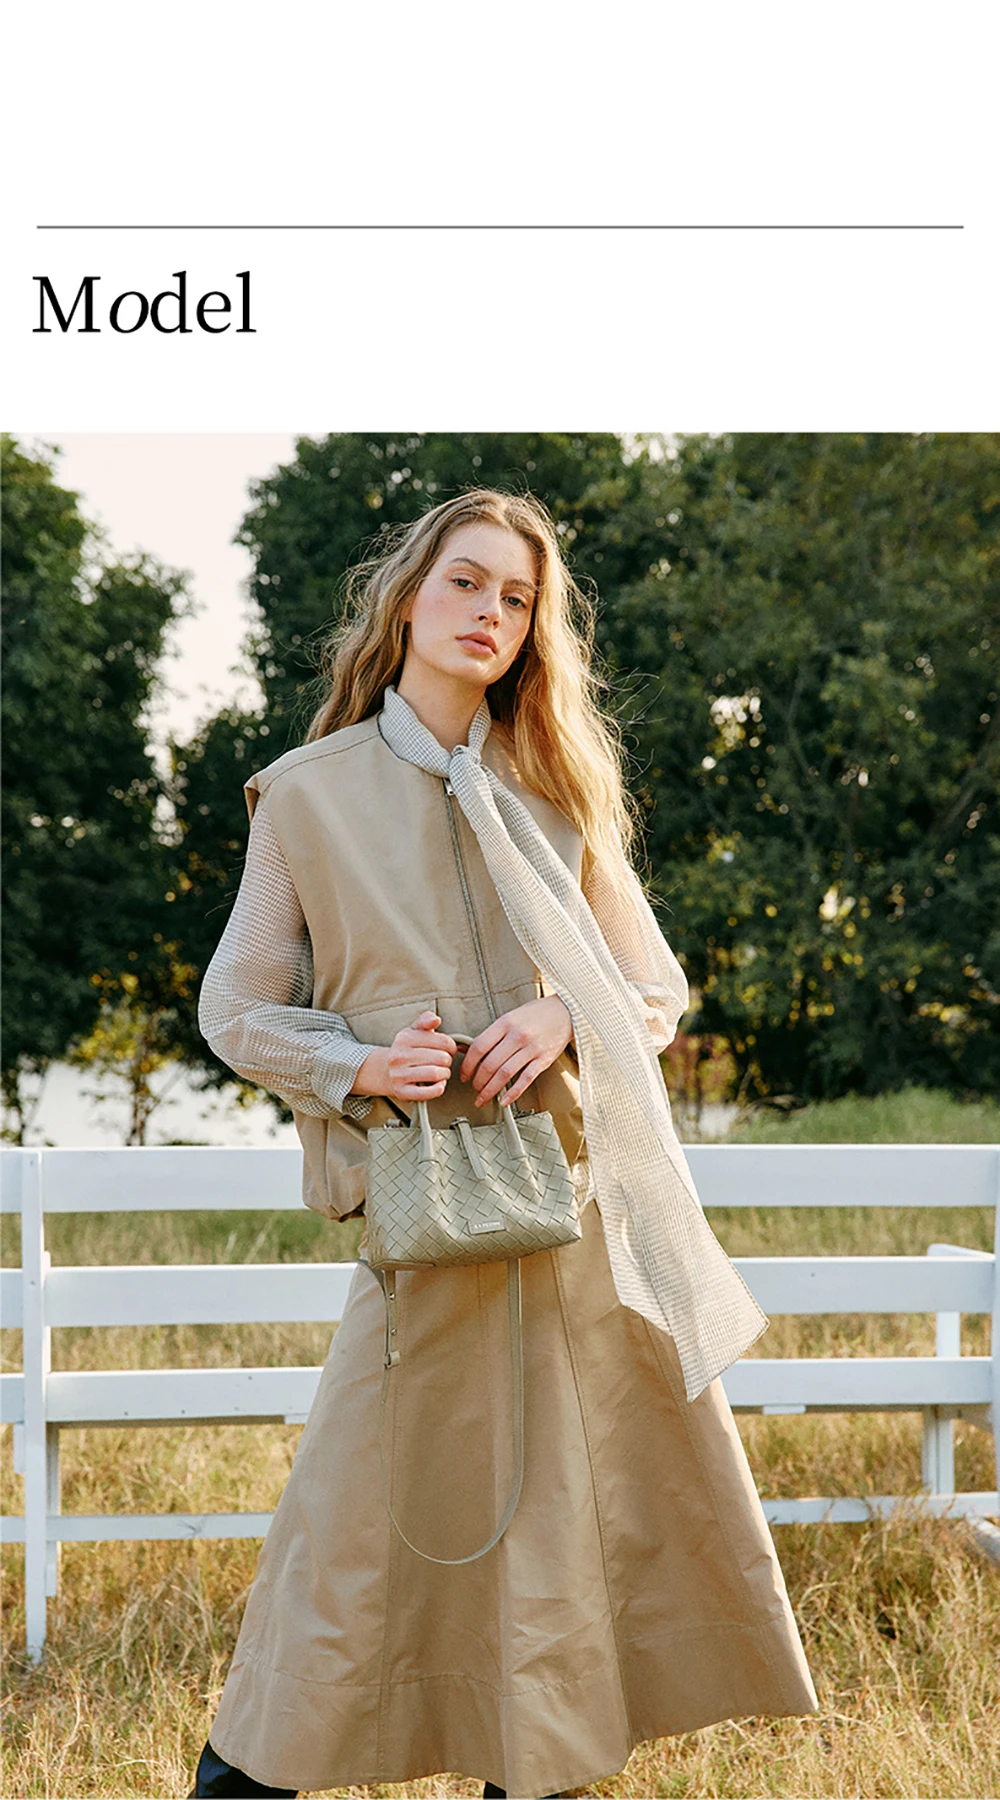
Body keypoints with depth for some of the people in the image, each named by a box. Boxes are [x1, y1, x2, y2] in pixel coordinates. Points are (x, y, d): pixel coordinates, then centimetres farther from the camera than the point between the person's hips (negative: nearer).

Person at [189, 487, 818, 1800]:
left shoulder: (557, 792, 11)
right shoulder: (309, 794, 2)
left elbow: (659, 989, 13)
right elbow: (236, 1012, 5)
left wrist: (567, 1018, -9)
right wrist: (358, 1065, -13)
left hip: (594, 1194, 4)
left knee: (647, 1481, 4)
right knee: (368, 1507, -3)